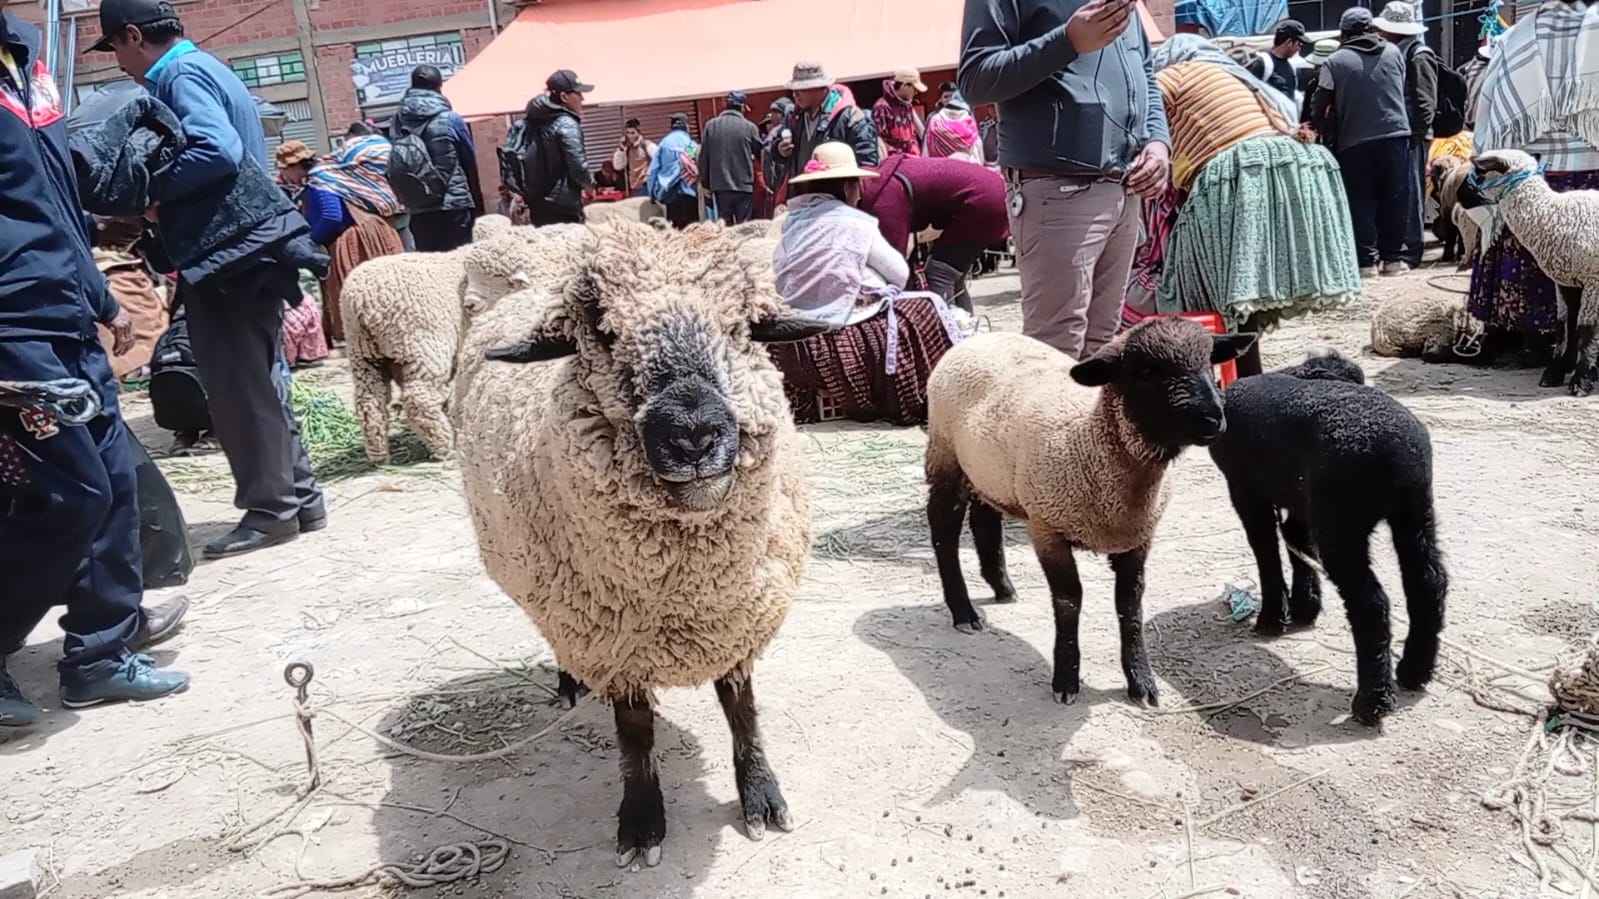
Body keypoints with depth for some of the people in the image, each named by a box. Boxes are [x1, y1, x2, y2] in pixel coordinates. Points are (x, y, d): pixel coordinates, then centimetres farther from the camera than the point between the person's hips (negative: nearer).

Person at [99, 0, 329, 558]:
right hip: (245, 249, 10)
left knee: (237, 387, -4)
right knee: (259, 382, 13)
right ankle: (298, 498, 19)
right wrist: (163, 200, 12)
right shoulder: (207, 69, 20)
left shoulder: (180, 75, -10)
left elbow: (217, 151, -25)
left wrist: (152, 196, -13)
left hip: (229, 253, -10)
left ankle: (271, 508, 4)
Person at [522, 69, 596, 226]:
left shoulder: (537, 120, 12)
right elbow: (578, 167, -18)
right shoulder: (566, 124, -13)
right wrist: (590, 184, 1)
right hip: (562, 206, -8)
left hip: (538, 203, 8)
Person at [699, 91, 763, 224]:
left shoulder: (710, 125, 3)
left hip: (719, 185, 2)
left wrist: (705, 181, 14)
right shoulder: (749, 127, -3)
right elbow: (761, 153, 7)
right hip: (743, 184, -2)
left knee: (724, 224, 7)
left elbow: (703, 156, 6)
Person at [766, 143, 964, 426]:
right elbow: (900, 274, 2)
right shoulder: (854, 223, -4)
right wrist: (881, 289, 25)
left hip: (792, 344, 6)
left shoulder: (791, 222, 8)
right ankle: (921, 403, 11)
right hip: (839, 340, -6)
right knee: (925, 312, 7)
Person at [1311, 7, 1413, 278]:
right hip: (1395, 135, 2)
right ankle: (1393, 258, 12)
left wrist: (1319, 131, 17)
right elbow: (1400, 89, 22)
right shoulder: (1393, 52, 10)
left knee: (1361, 202, 3)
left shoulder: (1334, 62, -1)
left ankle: (1367, 260, -1)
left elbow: (1319, 107, 0)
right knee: (1394, 199, 8)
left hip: (1354, 142, -2)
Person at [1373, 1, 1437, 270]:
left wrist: (1416, 134, -15)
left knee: (1410, 192, -4)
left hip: (1411, 136, -8)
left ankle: (1411, 249, 1)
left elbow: (1425, 102, -12)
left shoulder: (1419, 56, -7)